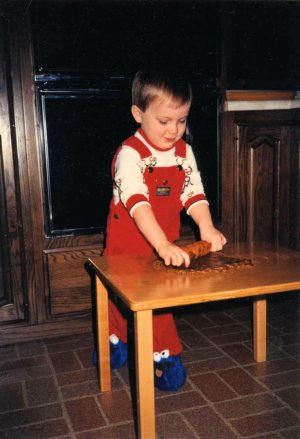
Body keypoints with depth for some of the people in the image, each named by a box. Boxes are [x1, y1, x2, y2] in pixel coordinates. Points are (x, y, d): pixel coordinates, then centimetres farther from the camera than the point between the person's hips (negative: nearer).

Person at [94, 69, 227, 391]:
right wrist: (163, 246, -45)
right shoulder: (130, 155, -21)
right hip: (128, 248, -4)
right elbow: (138, 204, -33)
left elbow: (194, 193, -4)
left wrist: (206, 226, -24)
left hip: (164, 247, 5)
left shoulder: (184, 152, 0)